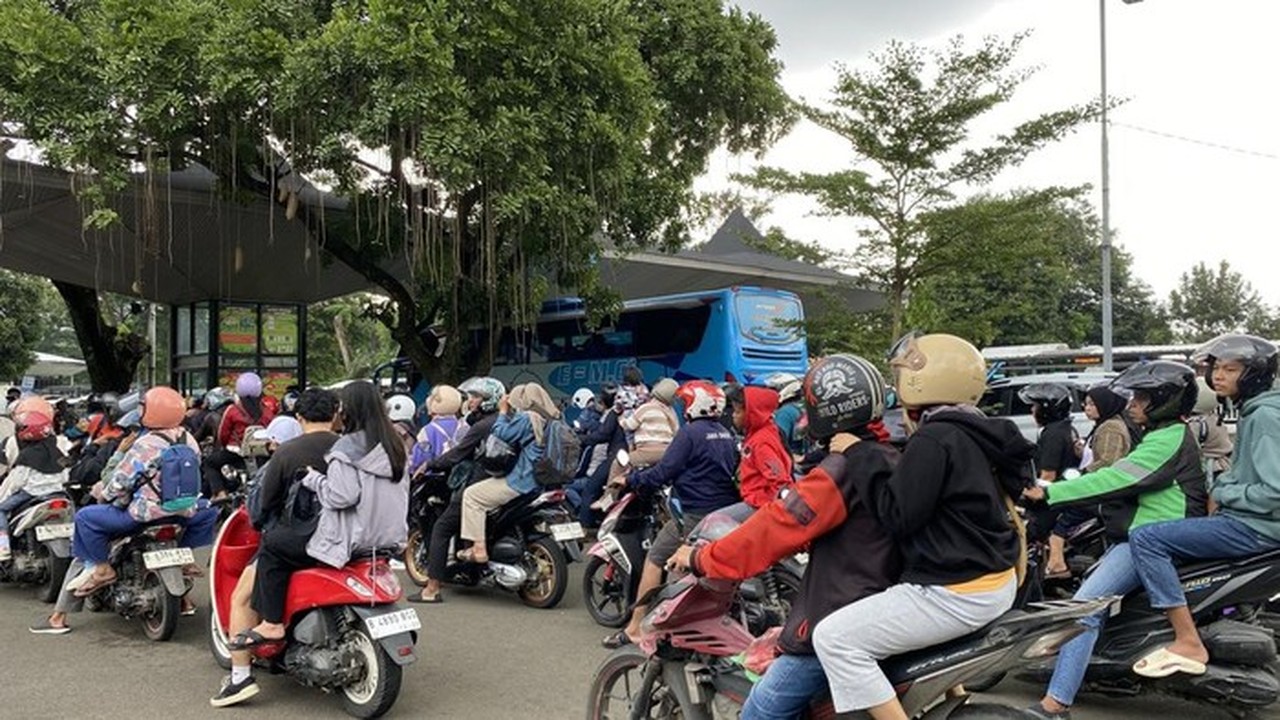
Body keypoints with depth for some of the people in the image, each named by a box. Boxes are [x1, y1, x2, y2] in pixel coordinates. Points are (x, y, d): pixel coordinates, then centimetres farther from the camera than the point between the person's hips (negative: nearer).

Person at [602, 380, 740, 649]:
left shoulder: (690, 432, -11)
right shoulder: (727, 435, 12)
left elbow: (663, 473, -14)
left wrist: (629, 480, -1)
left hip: (695, 516, -7)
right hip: (725, 514, 8)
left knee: (654, 560, 1)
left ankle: (635, 628, 0)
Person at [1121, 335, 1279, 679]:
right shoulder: (1252, 412, 14)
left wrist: (1225, 494, -14)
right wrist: (1223, 483, 8)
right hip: (1246, 520, 11)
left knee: (1145, 538, -22)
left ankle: (1188, 644, -19)